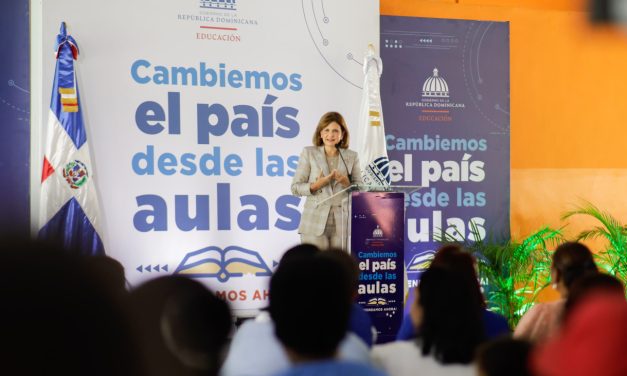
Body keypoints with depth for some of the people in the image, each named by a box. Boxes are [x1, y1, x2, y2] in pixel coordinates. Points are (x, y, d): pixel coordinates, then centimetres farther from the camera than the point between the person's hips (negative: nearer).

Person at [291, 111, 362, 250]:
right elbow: (295, 188, 2)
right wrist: (317, 184, -15)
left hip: (342, 223, 2)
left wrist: (346, 182, -11)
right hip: (316, 222, -2)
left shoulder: (352, 156, 11)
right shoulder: (309, 153, 5)